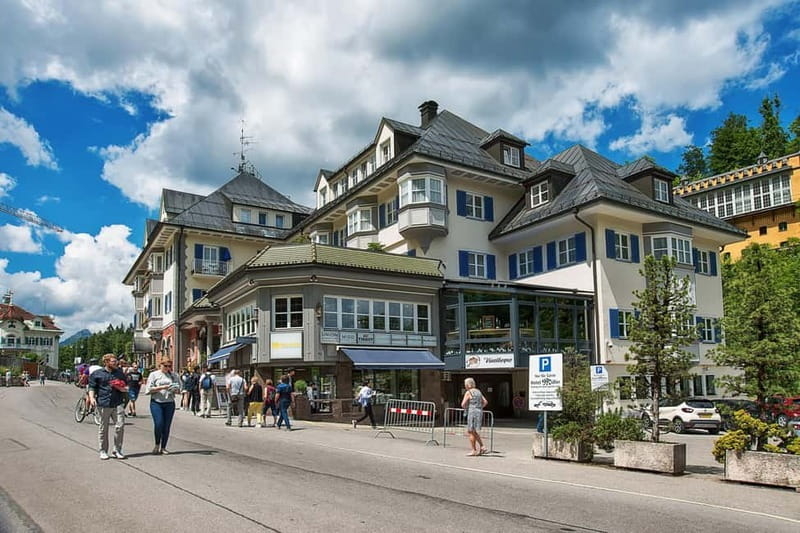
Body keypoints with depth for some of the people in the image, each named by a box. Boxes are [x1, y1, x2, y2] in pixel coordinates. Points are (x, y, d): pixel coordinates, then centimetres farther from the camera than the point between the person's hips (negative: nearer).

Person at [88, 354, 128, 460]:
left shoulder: (120, 373, 17)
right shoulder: (97, 373, 7)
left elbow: (126, 388, 24)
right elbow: (92, 387, 4)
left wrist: (123, 389, 2)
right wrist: (92, 397, -12)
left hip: (118, 403, 2)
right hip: (103, 404, -2)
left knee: (120, 426, -6)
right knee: (103, 428, 4)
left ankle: (117, 450, 5)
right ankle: (103, 451, 16)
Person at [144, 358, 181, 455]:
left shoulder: (174, 375, 11)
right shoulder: (154, 375, 4)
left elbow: (179, 391, 14)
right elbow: (148, 389, -4)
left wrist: (175, 390, -9)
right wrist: (161, 387, -15)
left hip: (169, 403, 2)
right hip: (156, 403, -2)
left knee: (167, 426, 1)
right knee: (158, 424, -13)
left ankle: (163, 448, 14)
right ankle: (157, 445, 11)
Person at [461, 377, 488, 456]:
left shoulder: (468, 393, -9)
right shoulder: (478, 392, 13)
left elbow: (463, 404, -13)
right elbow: (485, 402, 14)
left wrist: (465, 407, 8)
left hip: (472, 413, -8)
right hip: (479, 413, 8)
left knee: (471, 432, 1)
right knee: (474, 432, 18)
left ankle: (474, 451, 3)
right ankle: (482, 447, 10)